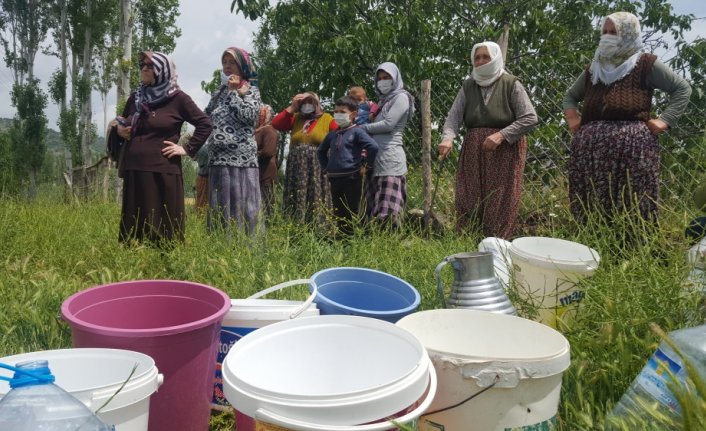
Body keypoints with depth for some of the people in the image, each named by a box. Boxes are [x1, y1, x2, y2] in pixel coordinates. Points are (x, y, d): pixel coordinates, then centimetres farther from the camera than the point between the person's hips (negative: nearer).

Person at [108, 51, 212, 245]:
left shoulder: (177, 98, -1)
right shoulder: (135, 98, 15)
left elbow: (205, 124, -2)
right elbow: (120, 125, 26)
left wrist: (187, 149, -6)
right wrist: (117, 129, 4)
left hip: (163, 171, -5)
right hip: (133, 171, 6)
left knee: (163, 226, -3)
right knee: (133, 226, 8)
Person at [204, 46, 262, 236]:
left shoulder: (251, 90, 5)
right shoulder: (220, 91, 20)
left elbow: (249, 116, -13)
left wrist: (233, 91, -5)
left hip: (241, 157, -5)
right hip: (218, 157, 5)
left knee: (240, 203, -5)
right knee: (220, 206, 5)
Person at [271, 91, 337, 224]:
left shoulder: (327, 119, 4)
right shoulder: (296, 118, 14)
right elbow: (276, 124, 3)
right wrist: (292, 108, 3)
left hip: (318, 169, -3)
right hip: (297, 169, 3)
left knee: (316, 203, -2)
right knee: (297, 202, 5)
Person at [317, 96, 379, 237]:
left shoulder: (356, 132, -7)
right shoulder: (332, 135, 13)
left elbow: (373, 147, -19)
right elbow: (321, 151, 29)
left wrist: (366, 166, -13)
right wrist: (326, 168, 19)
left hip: (352, 179, -7)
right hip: (335, 180, 7)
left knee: (351, 214, -2)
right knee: (338, 214, 12)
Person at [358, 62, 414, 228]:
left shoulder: (401, 97, 1)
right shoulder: (384, 101, 24)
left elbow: (388, 124, -10)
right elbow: (375, 124, 18)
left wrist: (362, 128, -3)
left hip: (390, 157, -8)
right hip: (375, 158, 8)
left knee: (387, 209, -11)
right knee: (374, 208, 5)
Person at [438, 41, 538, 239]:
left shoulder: (511, 84, -1)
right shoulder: (468, 86, 10)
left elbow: (530, 118, -6)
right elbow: (454, 116, -1)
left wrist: (501, 135, -18)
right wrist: (447, 138, -22)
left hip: (505, 152, -4)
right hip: (473, 153, 4)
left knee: (500, 206, -3)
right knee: (468, 203, 2)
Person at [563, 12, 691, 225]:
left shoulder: (645, 64, 6)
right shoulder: (593, 69, 19)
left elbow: (682, 88, 8)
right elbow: (570, 96, 30)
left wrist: (665, 119, -4)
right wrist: (571, 115, 10)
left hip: (632, 146, -4)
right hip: (591, 148, 4)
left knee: (634, 212, -6)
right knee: (592, 212, 2)